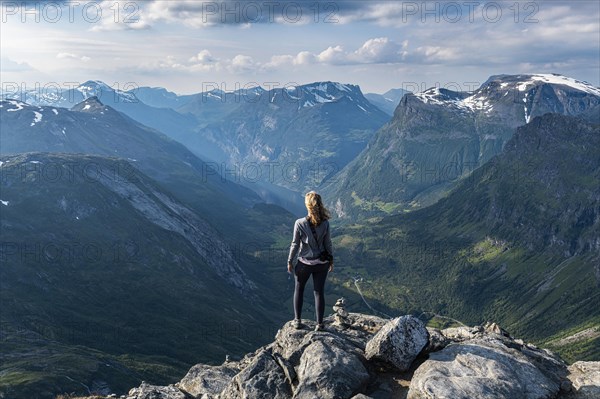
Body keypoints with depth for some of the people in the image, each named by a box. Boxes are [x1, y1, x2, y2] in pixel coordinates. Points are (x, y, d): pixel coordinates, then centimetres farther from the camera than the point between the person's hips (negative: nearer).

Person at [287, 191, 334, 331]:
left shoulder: (300, 223, -17)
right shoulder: (325, 223, -10)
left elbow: (295, 244, -10)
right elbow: (328, 243, -2)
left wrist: (290, 262, 2)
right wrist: (331, 260, 12)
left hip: (304, 263, -2)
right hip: (322, 263, 2)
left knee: (299, 289, 20)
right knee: (319, 292, 12)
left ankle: (297, 320, 22)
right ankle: (319, 323, 17)